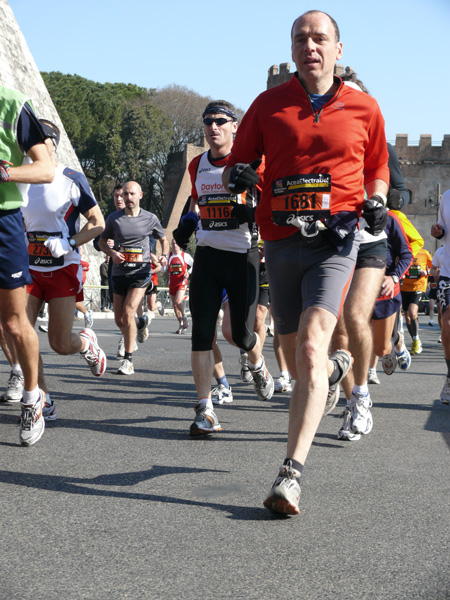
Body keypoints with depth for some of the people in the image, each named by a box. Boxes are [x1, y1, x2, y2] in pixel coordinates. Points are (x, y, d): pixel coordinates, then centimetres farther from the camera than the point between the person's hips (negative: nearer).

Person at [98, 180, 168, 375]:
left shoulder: (150, 219, 3)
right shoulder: (114, 218, 4)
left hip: (141, 273, -3)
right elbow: (102, 241, 14)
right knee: (119, 320, 6)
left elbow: (163, 239, 18)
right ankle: (140, 324, 41)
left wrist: (164, 256, -1)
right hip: (119, 273, 3)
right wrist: (112, 253, -6)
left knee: (128, 313, -18)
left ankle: (128, 361, -11)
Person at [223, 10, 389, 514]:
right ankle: (336, 367, 52)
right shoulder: (269, 104, 8)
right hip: (280, 241, 3)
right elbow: (236, 164, 12)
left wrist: (376, 201, -1)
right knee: (296, 364, 13)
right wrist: (236, 175, -12)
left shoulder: (364, 109, 7)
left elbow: (376, 169, 20)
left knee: (310, 348, -23)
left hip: (335, 240, -3)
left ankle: (290, 474, -25)